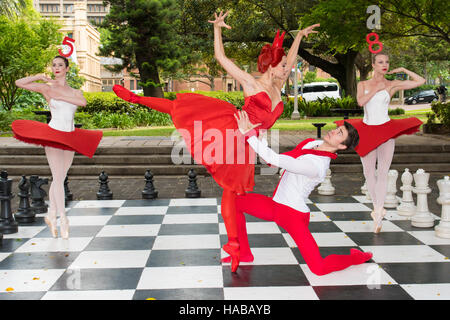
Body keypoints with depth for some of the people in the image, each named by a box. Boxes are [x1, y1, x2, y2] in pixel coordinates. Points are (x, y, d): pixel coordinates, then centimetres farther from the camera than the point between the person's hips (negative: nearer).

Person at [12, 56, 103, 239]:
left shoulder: (75, 92, 11)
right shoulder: (47, 88, 3)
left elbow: (83, 102, -11)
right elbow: (19, 83, -1)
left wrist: (60, 96, -12)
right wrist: (40, 77, -5)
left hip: (70, 138, 4)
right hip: (53, 134, -4)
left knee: (59, 178, 9)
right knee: (58, 178, -9)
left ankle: (51, 215, 21)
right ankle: (63, 219, -3)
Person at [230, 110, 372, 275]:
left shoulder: (316, 166, -29)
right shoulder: (316, 143, -1)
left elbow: (275, 160, -34)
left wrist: (247, 133, -32)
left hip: (294, 214, -9)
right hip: (276, 205, 9)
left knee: (320, 268, -13)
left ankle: (358, 257, 19)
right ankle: (244, 253, 14)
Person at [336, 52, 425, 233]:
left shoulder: (392, 85, 4)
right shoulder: (363, 85, 8)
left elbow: (420, 81, 1)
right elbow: (360, 101, -10)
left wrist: (403, 70, 5)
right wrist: (376, 89, -10)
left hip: (386, 130, -2)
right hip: (367, 131, 2)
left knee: (382, 173, -5)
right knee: (369, 173, 7)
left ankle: (378, 215, -2)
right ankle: (377, 208, 22)